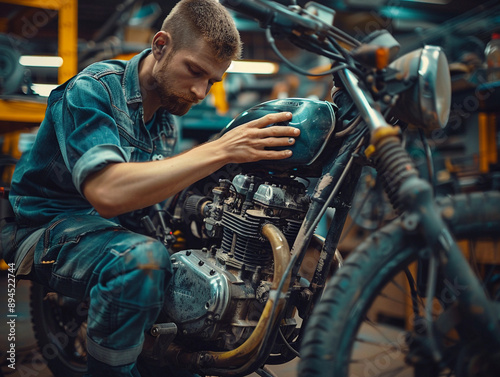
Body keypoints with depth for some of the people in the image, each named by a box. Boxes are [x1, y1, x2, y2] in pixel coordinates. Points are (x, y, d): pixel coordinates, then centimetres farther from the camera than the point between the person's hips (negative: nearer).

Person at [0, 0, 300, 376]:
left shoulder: (165, 121, 9)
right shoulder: (92, 89, -18)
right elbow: (108, 192, -35)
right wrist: (219, 151, -38)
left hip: (116, 227, 8)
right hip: (48, 227, -8)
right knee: (143, 258, -37)